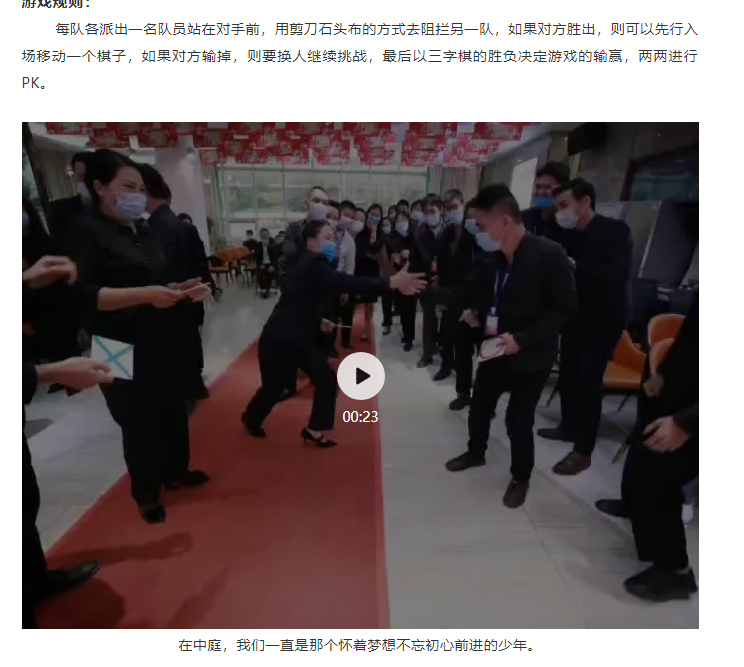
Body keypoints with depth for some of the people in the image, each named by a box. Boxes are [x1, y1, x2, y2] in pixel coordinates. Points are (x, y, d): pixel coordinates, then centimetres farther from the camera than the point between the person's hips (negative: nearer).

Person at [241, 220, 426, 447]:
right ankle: (250, 419, 41)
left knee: (327, 379, 2)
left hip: (299, 338, 9)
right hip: (278, 340, -9)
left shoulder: (314, 265, 7)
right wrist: (391, 282, -46)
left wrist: (318, 321, 8)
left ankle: (315, 430, 18)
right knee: (273, 387, 8)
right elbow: (345, 283, -41)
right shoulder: (312, 265, -24)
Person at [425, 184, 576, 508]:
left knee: (518, 419, 5)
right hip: (495, 348, 6)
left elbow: (565, 308, -17)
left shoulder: (549, 254, -19)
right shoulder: (492, 259, -3)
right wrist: (425, 289, -7)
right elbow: (465, 294, 2)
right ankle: (475, 451, 45)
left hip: (531, 354, -5)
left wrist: (522, 338, -25)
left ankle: (520, 477, 33)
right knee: (479, 405, 17)